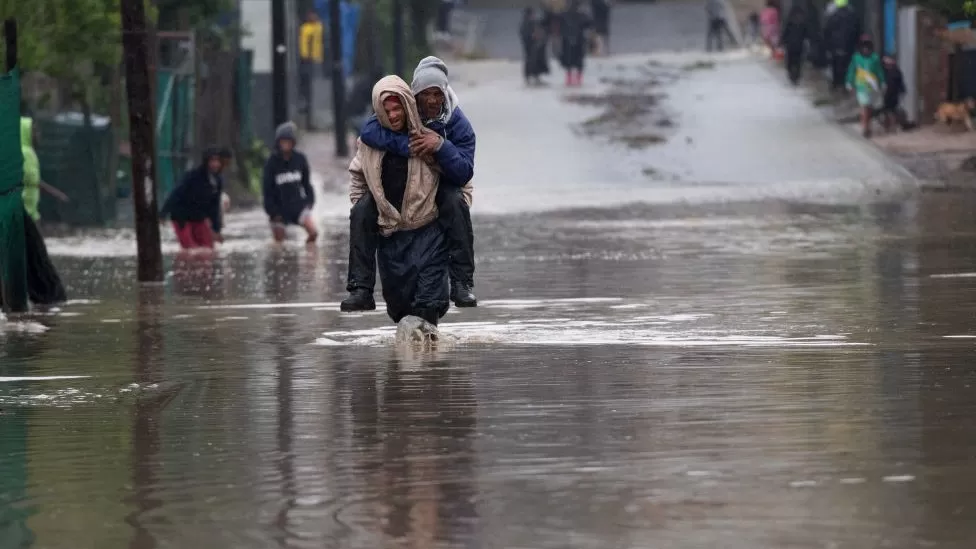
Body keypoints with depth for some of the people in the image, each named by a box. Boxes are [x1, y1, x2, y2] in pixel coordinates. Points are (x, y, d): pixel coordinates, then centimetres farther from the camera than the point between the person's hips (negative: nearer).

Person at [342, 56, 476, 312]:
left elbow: (464, 174, -24)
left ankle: (463, 283, -28)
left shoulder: (458, 125, -15)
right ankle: (361, 289, -17)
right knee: (361, 210, -23)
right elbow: (369, 131, -30)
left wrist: (442, 146, -39)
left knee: (457, 202, -34)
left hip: (440, 188, -1)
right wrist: (406, 146, -41)